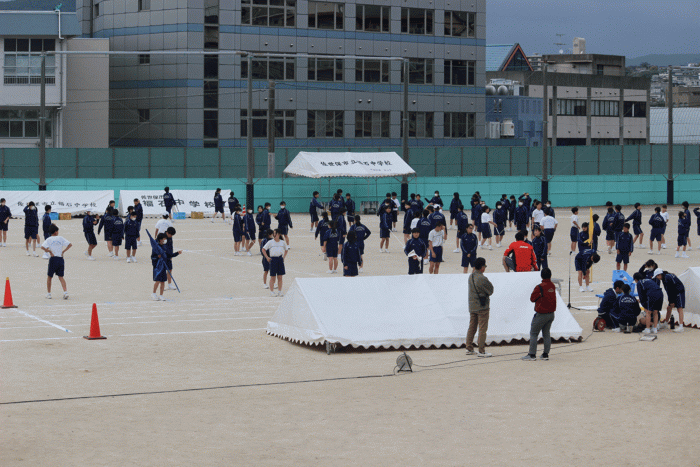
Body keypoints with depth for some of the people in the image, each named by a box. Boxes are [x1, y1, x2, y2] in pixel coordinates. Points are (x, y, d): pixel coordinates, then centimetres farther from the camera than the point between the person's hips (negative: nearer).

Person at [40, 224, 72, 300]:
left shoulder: (48, 239, -2)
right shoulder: (61, 238, 5)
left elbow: (42, 247, -17)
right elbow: (70, 244, 1)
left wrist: (49, 251, -5)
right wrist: (63, 251, 3)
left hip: (53, 259, -2)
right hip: (61, 259, 2)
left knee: (50, 277, 11)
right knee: (61, 277, 7)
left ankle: (48, 293, 16)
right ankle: (65, 292, -9)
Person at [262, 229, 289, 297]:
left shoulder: (283, 242, 7)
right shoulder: (270, 242, -1)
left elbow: (286, 250, 24)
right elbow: (263, 249, 5)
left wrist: (284, 257, 12)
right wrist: (267, 257, -3)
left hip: (280, 259, 3)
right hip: (273, 259, -3)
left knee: (280, 277, 5)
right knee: (273, 277, -1)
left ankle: (279, 291, 11)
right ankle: (271, 291, 5)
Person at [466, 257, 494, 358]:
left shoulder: (471, 277, 6)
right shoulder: (482, 279, -19)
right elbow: (491, 290, -8)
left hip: (472, 307, 8)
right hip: (482, 307, -8)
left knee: (471, 328, 13)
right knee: (482, 329, -3)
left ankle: (469, 349, 17)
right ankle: (481, 351, -2)